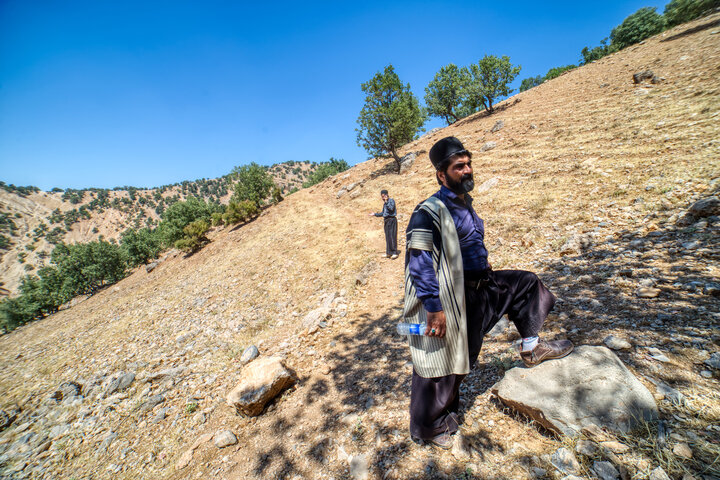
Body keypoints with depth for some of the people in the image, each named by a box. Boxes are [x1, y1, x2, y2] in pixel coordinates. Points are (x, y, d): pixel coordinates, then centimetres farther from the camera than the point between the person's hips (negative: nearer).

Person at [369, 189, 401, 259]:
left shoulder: (391, 200, -4)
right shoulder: (385, 203, 19)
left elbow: (391, 208, -22)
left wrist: (386, 202, -18)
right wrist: (375, 214, 25)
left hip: (392, 220, -8)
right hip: (386, 220, 8)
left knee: (392, 236, -11)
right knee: (387, 237, 8)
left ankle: (395, 252, -9)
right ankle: (389, 252, 13)